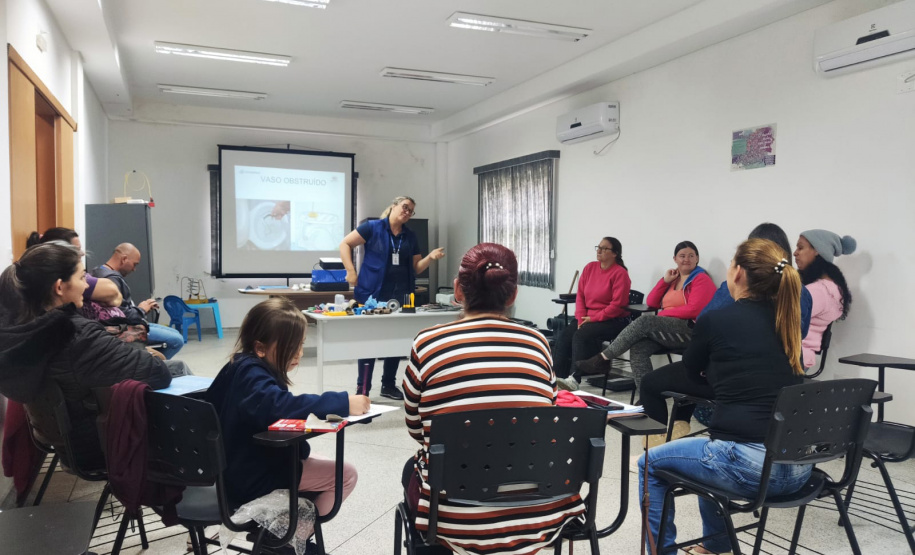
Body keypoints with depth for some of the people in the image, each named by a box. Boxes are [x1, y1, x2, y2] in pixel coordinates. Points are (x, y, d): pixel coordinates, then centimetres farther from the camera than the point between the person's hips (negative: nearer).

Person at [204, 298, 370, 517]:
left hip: (245, 467, 10)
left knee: (327, 466, 23)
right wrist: (343, 403, -47)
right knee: (345, 474, -8)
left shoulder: (243, 367, 4)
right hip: (252, 478, -10)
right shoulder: (252, 376, -27)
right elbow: (279, 406, -47)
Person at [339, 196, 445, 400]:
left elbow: (415, 267, 13)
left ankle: (388, 385, 25)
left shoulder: (410, 237, 12)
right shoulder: (372, 227, -3)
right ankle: (362, 389, 9)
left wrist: (430, 257, -5)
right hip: (373, 294, -5)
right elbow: (345, 244, -4)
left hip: (401, 295, 6)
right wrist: (351, 272, -11)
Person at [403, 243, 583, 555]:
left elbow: (416, 430, 7)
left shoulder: (428, 343, -7)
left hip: (460, 523, -2)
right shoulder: (537, 343, -1)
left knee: (412, 469, 30)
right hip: (542, 516, 2)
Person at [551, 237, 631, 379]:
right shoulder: (590, 268, 9)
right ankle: (557, 376, -13)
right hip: (587, 318, 6)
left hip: (613, 320, -6)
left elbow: (617, 305, -15)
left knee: (581, 335, -28)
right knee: (564, 336, -15)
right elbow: (580, 295, 9)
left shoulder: (620, 273, -10)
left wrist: (593, 318, -15)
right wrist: (581, 318, -5)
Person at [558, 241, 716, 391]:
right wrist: (665, 280, 7)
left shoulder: (701, 279, 3)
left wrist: (664, 312, -9)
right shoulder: (673, 277, 22)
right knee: (638, 348, -27)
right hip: (667, 331, 6)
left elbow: (694, 310, -11)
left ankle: (604, 358, -26)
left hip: (689, 330, -6)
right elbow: (651, 302, 16)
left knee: (644, 321, -31)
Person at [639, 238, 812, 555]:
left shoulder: (715, 320, -4)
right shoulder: (786, 321, 12)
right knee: (713, 447, 37)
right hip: (798, 466, 7)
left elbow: (692, 371, 16)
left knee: (650, 464, 17)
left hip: (750, 463, -7)